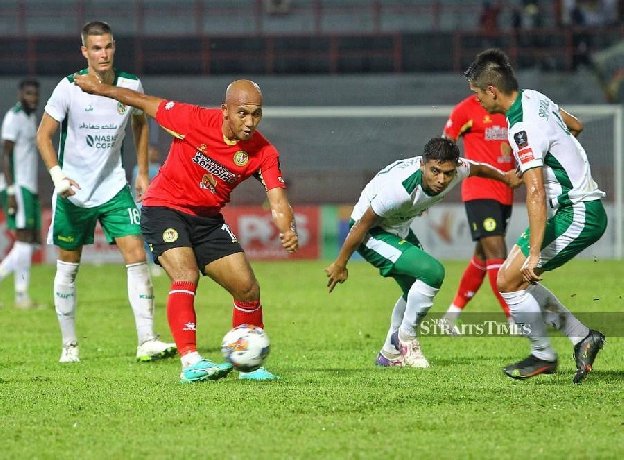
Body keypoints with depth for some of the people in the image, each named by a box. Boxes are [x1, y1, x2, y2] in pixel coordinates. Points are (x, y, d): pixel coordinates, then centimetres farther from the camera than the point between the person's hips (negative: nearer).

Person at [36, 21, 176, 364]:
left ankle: (146, 341, -13)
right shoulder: (69, 88, -14)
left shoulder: (130, 85, -5)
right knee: (68, 268, 7)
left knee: (137, 258, -12)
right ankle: (69, 345, 21)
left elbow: (140, 123, 15)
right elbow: (43, 135, -9)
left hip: (114, 188, 2)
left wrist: (142, 172, 12)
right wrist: (57, 174, -24)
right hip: (73, 193, -2)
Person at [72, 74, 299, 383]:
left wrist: (287, 230, -41)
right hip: (164, 208, -5)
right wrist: (101, 88, 3)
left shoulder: (263, 152, -13)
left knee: (248, 289, 1)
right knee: (185, 277, -26)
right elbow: (148, 103, -8)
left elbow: (277, 199, -19)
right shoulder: (195, 120, -21)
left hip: (207, 218, 5)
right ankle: (190, 363, -33)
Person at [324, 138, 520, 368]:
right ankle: (405, 339, -4)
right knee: (432, 272, -22)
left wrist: (504, 177, 29)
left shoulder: (456, 169, -18)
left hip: (399, 230, 9)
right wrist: (340, 264, -16)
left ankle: (390, 353, 37)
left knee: (416, 292, 20)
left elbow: (477, 168, 8)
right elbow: (363, 224, -26)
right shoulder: (401, 187, -39)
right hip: (371, 234, -9)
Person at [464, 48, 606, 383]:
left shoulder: (523, 129, -23)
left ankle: (543, 355, 9)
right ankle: (582, 337, 12)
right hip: (586, 205, 10)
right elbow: (576, 126, 25)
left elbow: (536, 194, -29)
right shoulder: (534, 98, 5)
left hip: (577, 215, -10)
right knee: (520, 279, 13)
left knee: (508, 280, -5)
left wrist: (534, 255, -31)